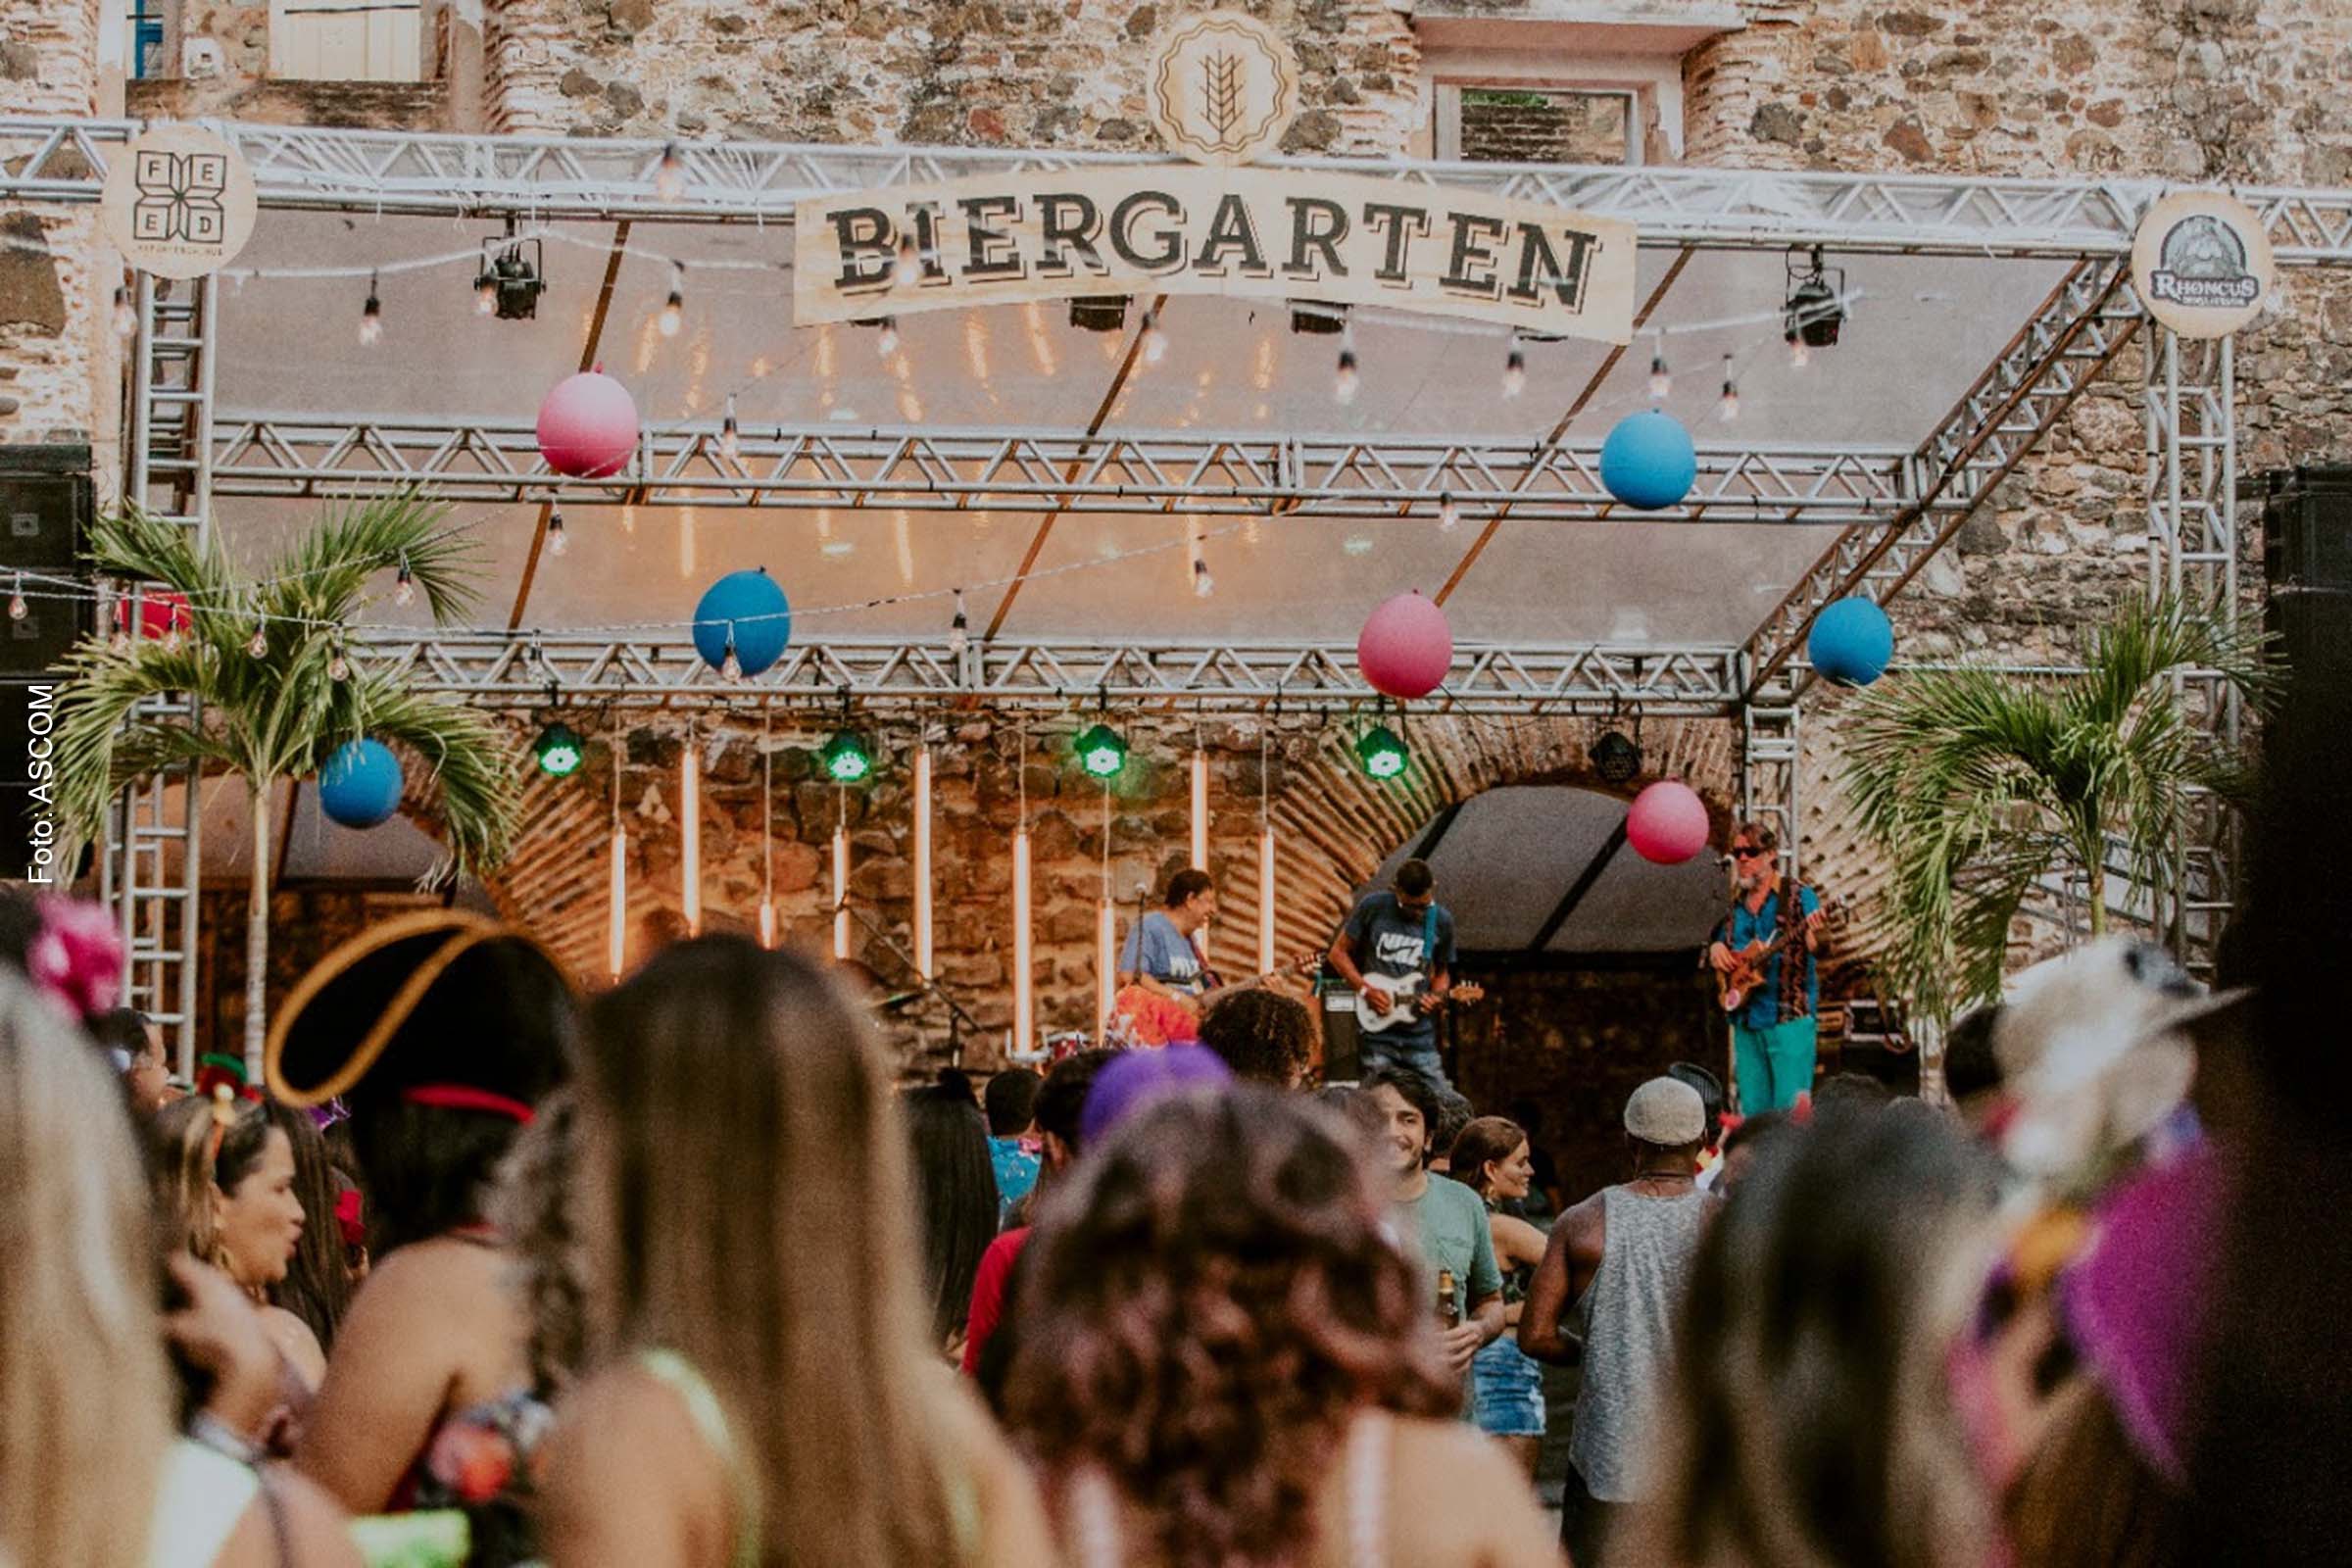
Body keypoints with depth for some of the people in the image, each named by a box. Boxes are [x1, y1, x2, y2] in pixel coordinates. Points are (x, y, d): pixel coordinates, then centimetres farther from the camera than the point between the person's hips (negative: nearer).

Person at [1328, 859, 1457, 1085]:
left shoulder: (1442, 922, 4)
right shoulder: (1373, 907, -4)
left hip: (1419, 1038, 2)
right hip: (1376, 1034, -2)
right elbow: (1338, 953, 3)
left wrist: (1437, 996, -7)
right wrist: (1366, 990, -9)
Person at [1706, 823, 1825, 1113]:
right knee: (1752, 1109, 7)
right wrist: (1715, 949, 2)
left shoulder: (1798, 897, -2)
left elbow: (1818, 951, -13)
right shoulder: (1736, 906, 15)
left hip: (1789, 1019, -6)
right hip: (1746, 1019, 6)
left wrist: (1814, 935, -35)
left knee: (1790, 1110, -9)